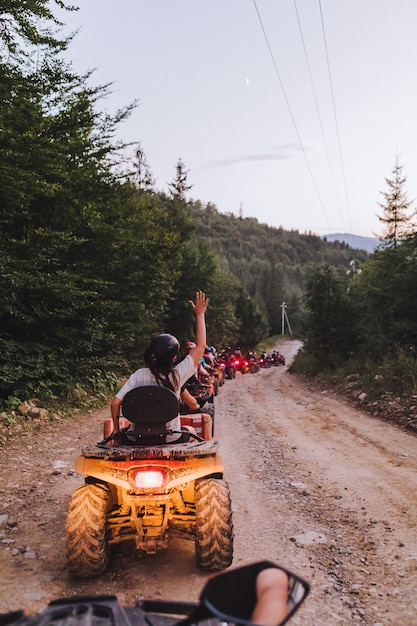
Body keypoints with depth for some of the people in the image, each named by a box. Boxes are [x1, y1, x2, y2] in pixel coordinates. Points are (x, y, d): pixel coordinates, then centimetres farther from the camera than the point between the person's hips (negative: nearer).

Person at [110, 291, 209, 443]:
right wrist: (200, 314, 2)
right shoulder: (177, 375, -15)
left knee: (123, 434, 34)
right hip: (170, 440, -1)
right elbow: (200, 346, -6)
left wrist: (116, 429, 5)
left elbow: (115, 403, -12)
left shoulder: (138, 375, -12)